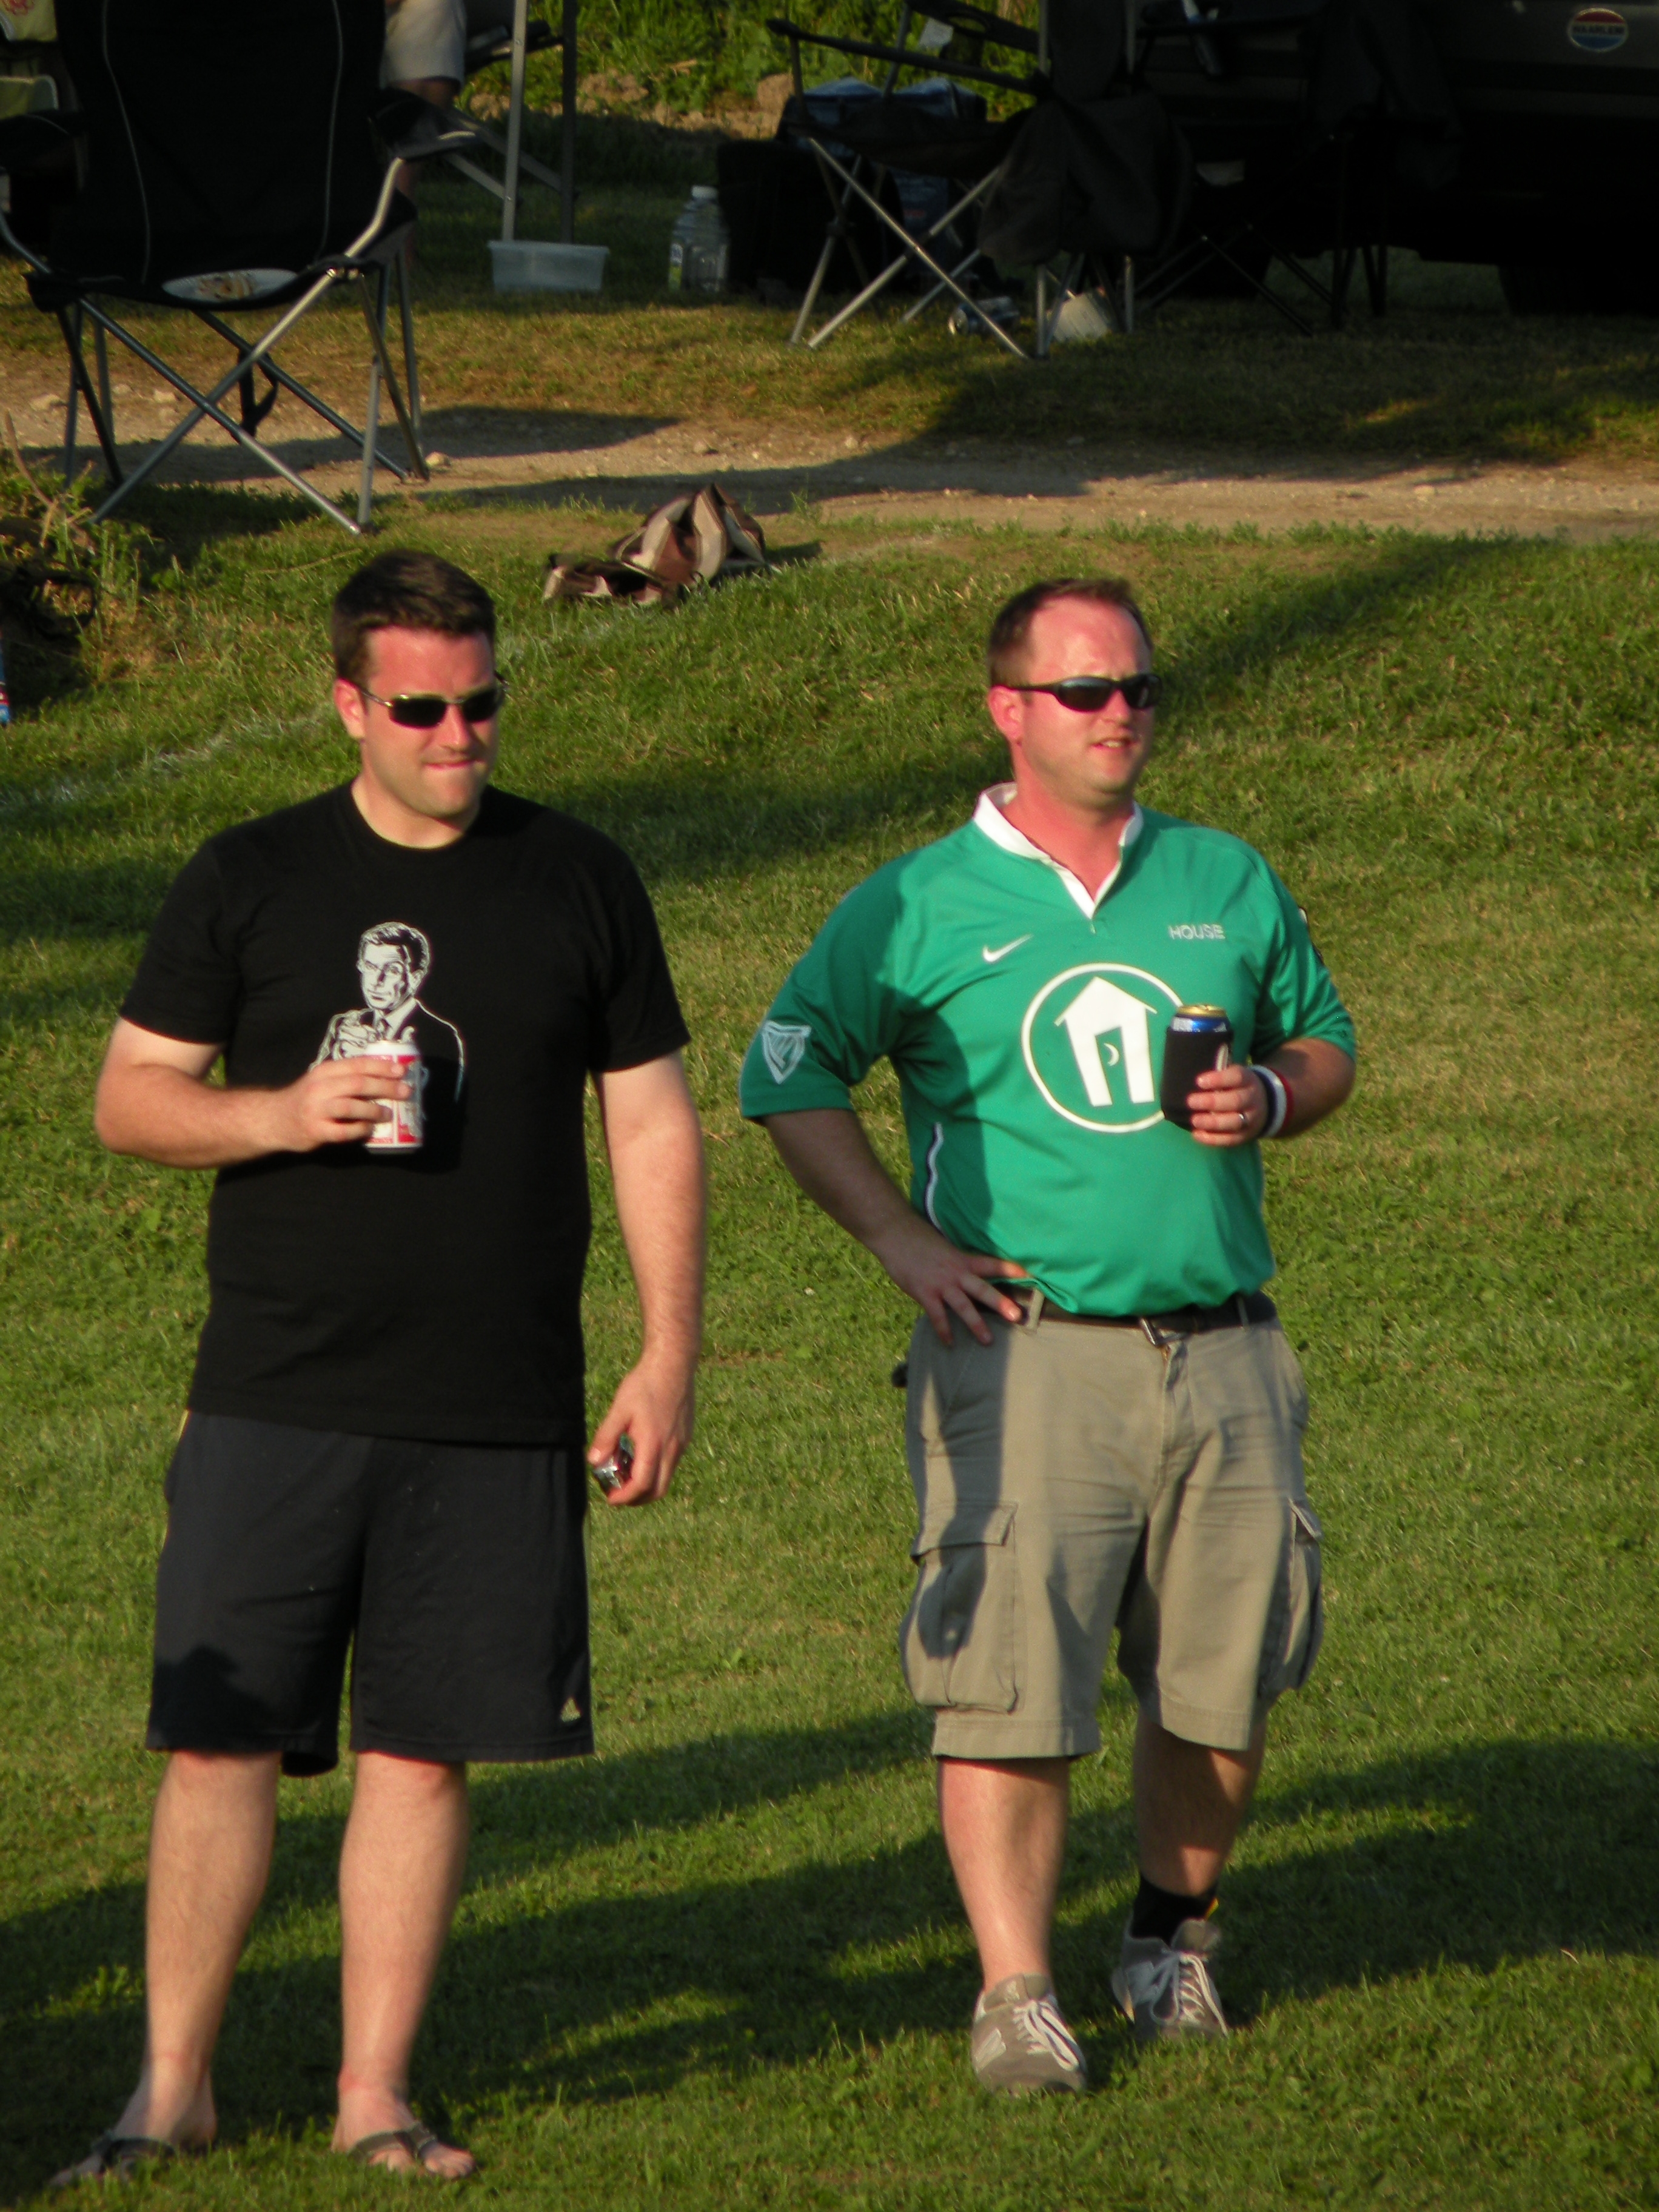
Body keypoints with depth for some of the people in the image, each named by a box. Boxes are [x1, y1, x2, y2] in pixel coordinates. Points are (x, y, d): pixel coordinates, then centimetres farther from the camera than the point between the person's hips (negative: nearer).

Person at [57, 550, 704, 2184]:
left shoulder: (581, 881, 8)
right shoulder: (250, 880, 5)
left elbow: (652, 1125, 11)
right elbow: (128, 1099, 7)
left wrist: (668, 1351, 3)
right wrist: (282, 1114, -12)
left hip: (498, 1417, 1)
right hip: (273, 1405, -1)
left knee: (422, 1751, 3)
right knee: (220, 1741, -3)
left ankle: (376, 2095, 10)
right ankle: (172, 2088, 6)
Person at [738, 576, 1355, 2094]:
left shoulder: (1226, 884, 13)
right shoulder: (918, 909, 3)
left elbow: (1326, 1042, 23)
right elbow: (790, 1075, 7)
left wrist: (1270, 1098, 0)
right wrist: (905, 1241, -3)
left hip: (1222, 1350, 3)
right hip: (1026, 1355, -3)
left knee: (1227, 1689, 5)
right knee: (1011, 1689, -11)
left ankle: (1174, 1938, 28)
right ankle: (1017, 1995, -4)